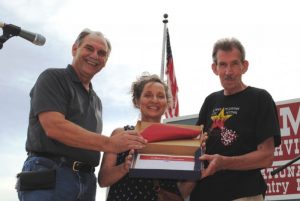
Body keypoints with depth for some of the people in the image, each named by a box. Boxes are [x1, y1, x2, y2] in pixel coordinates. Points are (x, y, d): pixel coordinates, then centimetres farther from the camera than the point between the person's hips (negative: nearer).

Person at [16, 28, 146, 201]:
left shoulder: (96, 101, 21)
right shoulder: (53, 78, -2)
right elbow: (54, 127, -17)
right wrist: (110, 144, -19)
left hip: (87, 180, 7)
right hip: (49, 176, -7)